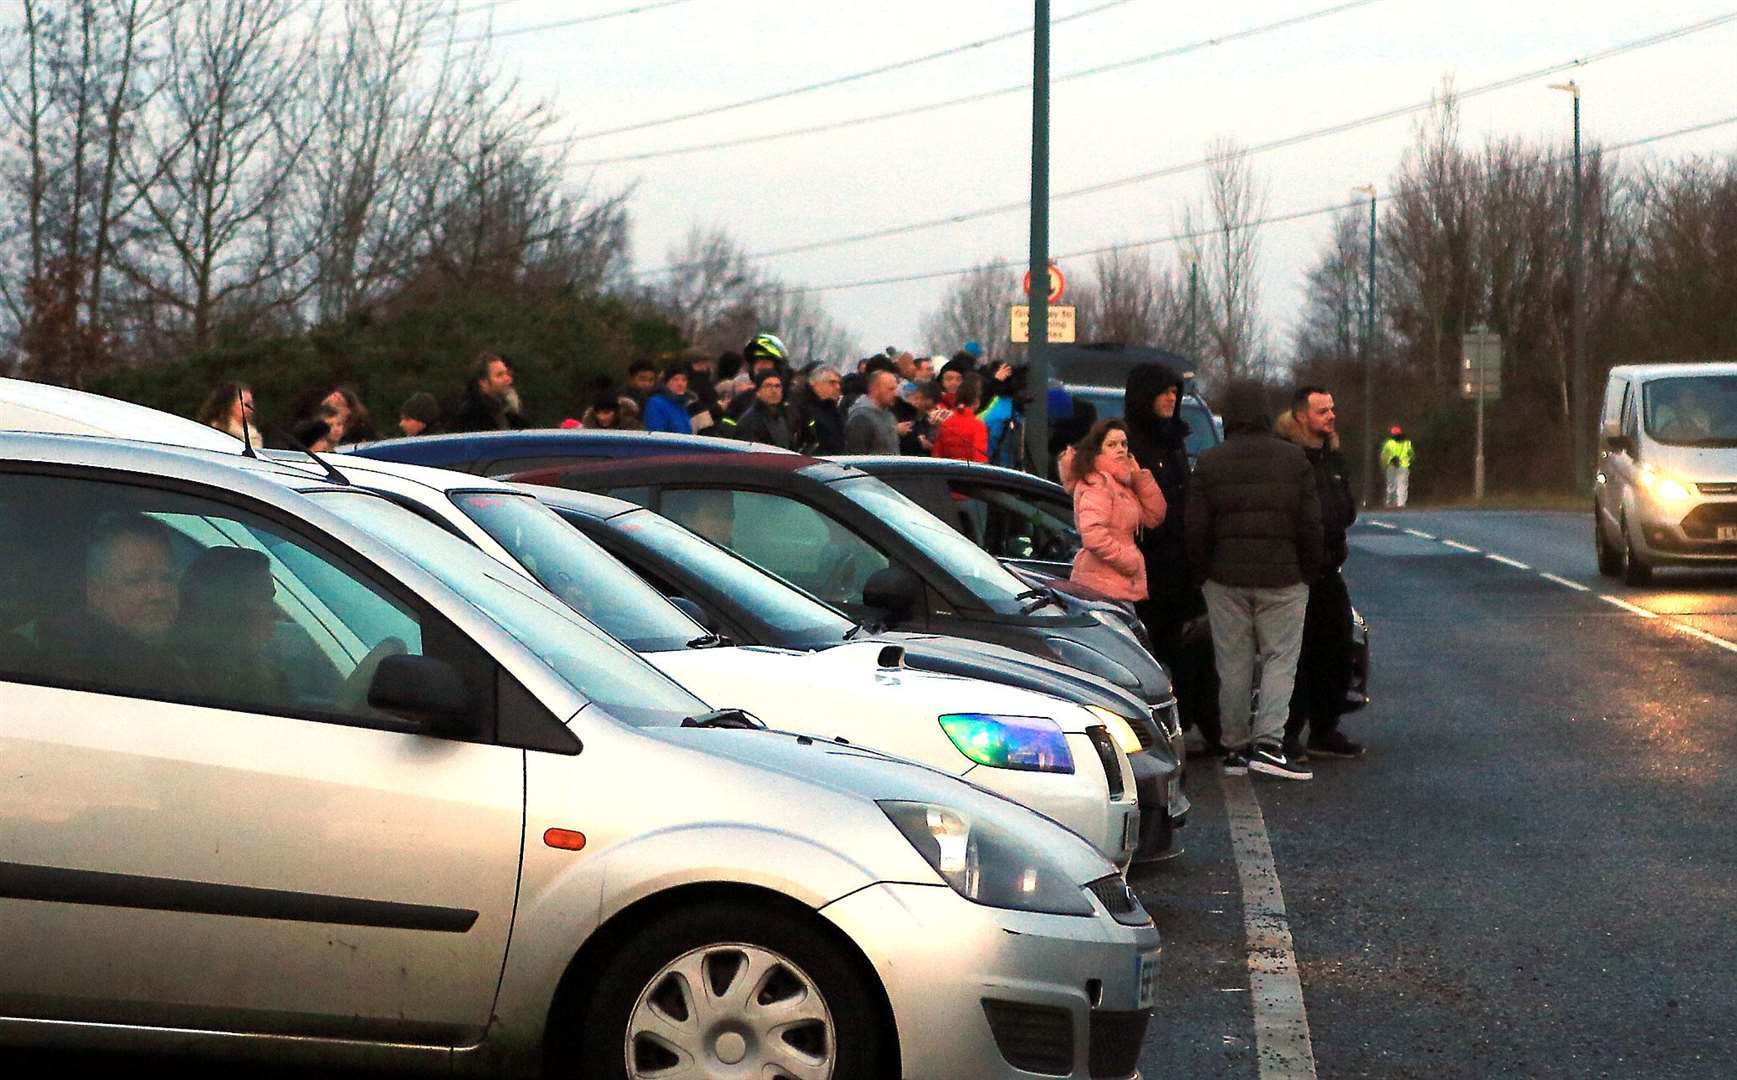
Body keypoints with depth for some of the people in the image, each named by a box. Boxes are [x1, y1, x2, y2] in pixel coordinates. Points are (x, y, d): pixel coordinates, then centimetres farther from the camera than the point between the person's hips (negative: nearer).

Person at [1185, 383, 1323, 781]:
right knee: (1280, 659, 1)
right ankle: (1267, 742, -13)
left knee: (1233, 665, 7)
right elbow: (1311, 525, -1)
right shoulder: (1293, 459, -1)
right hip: (1283, 577, -1)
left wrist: (1201, 576, 8)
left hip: (1226, 578, 1)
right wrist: (1309, 572, 10)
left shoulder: (1209, 463, -1)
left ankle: (1236, 747, 10)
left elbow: (1194, 528, -3)